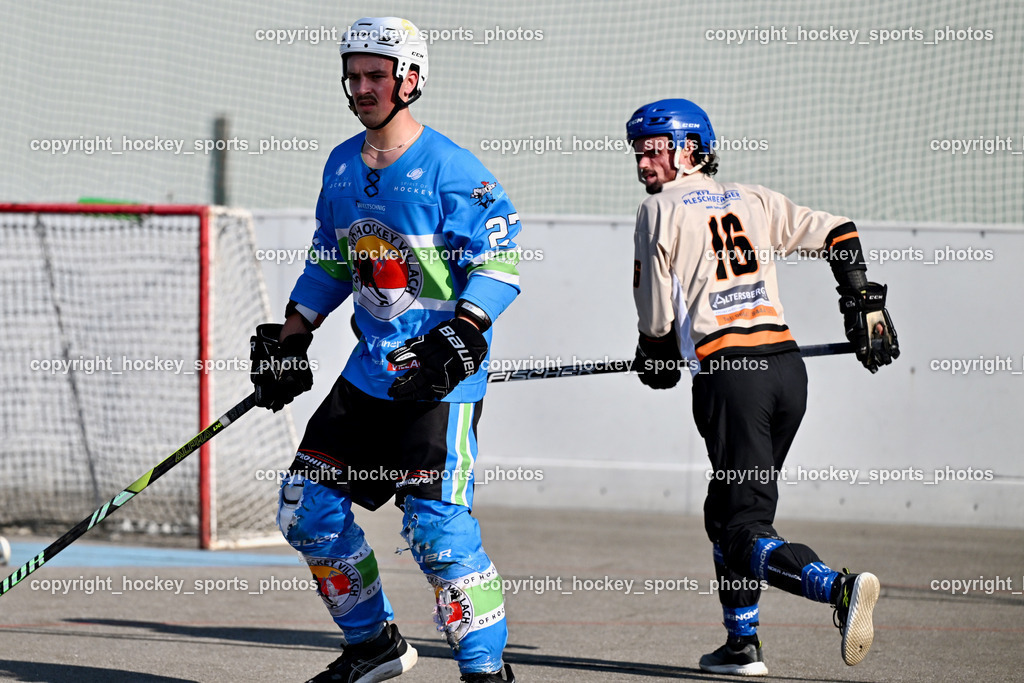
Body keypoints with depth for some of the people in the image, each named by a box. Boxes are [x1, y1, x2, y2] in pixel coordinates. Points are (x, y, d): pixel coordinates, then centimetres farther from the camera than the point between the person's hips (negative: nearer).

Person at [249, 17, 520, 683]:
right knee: (308, 506, 8)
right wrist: (287, 340, 18)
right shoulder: (341, 166, 10)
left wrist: (460, 338, -26)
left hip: (442, 377, -8)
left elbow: (500, 263, -14)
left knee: (435, 522, -17)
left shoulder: (451, 170, -12)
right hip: (370, 371, 8)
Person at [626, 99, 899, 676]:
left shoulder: (661, 210, 3)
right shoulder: (752, 200, 17)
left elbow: (657, 319, 2)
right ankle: (742, 645, 20)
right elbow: (836, 231, 14)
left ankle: (840, 587, -34)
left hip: (729, 373, -6)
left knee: (745, 529, -9)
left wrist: (658, 360, 22)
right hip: (789, 365, 6)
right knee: (728, 508, 20)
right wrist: (864, 305, 20)